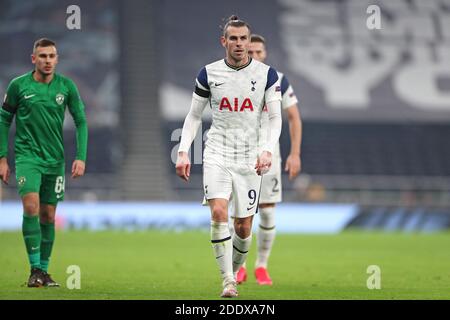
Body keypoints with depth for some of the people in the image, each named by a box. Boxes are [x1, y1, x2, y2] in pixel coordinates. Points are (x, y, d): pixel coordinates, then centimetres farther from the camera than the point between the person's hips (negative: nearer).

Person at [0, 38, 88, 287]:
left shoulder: (66, 86, 0)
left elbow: (81, 122, 6)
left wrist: (81, 157, -3)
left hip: (55, 159, 3)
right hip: (27, 156, -3)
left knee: (48, 215, 7)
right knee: (31, 206, -21)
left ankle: (44, 270, 18)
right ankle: (35, 269, -17)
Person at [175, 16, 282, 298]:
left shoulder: (267, 74, 0)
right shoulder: (208, 74, 2)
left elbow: (276, 118, -1)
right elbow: (194, 115, 10)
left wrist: (267, 150, -17)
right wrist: (183, 152, 0)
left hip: (249, 159, 0)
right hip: (217, 155, 0)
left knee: (244, 227, 3)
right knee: (219, 213, -20)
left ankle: (234, 271, 29)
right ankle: (228, 281, -19)